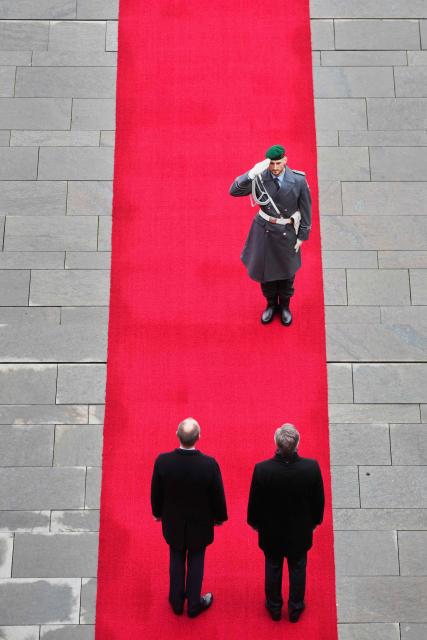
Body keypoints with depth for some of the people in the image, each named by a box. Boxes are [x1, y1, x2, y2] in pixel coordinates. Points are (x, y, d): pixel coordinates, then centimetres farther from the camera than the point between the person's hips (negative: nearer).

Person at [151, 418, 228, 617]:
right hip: (200, 523, -1)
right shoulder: (209, 464, -29)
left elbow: (156, 492, -9)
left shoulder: (162, 461, -26)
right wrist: (220, 517, 6)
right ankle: (194, 604, 37)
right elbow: (217, 495, -14)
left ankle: (177, 602, 40)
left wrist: (157, 512, 11)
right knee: (196, 561, 20)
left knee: (176, 560, 23)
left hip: (173, 522, 1)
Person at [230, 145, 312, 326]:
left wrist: (302, 236, -3)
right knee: (265, 270, 17)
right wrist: (251, 174, -42)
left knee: (286, 271, 19)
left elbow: (306, 209, -7)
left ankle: (285, 306, 46)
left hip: (286, 233, -1)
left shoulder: (298, 180, -19)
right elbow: (234, 191, -27)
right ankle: (271, 304, 45)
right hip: (264, 230, 1)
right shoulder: (260, 178, -18)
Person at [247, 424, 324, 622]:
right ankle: (295, 609, 41)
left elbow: (254, 502, -13)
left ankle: (274, 607, 42)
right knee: (297, 569, 23)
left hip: (271, 531, 0)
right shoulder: (312, 467, -27)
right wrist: (315, 520, 10)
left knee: (273, 568, 23)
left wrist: (254, 522, 7)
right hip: (300, 531, 0)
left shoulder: (261, 470, -30)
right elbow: (319, 500, -10)